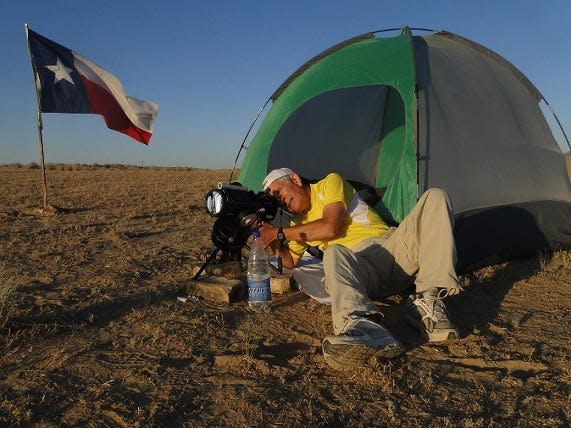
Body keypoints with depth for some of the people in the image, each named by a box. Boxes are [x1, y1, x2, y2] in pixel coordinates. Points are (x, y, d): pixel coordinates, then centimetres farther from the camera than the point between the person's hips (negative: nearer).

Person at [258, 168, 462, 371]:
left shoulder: (331, 182, 8)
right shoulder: (298, 223, 26)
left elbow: (329, 228, -8)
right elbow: (290, 263, 27)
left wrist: (281, 232, -2)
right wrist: (275, 241, 8)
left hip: (390, 245, -1)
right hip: (361, 267, 2)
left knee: (435, 197, -24)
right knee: (334, 253, -34)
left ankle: (427, 302, -36)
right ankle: (362, 326, -62)